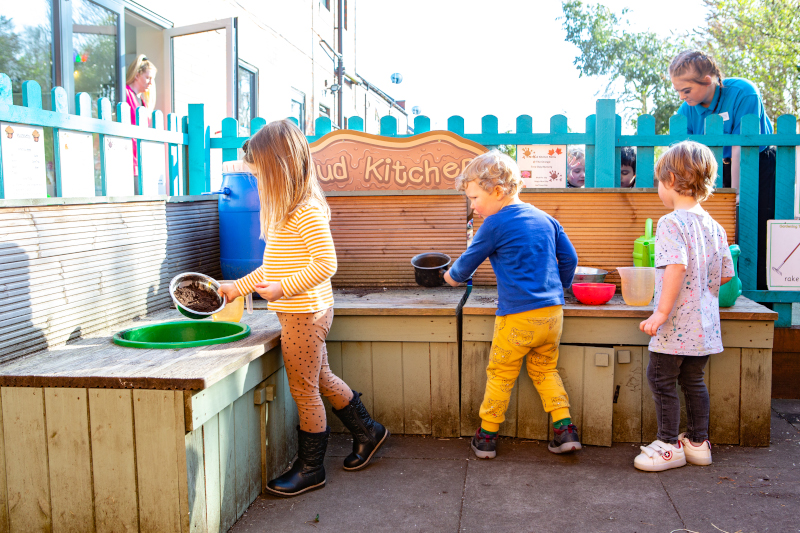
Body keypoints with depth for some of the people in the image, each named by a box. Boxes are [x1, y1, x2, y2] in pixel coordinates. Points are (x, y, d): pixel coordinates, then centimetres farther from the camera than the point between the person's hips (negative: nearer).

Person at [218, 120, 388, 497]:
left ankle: (310, 469, 17)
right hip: (300, 314, 10)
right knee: (320, 379, 21)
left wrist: (283, 288, -25)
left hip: (305, 314, -10)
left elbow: (325, 264, -25)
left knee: (304, 391, 2)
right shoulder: (287, 211, 13)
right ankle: (367, 431, 37)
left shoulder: (307, 211, -19)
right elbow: (274, 266, 19)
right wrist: (236, 287, 18)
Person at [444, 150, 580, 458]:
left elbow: (468, 262, 4)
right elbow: (569, 258, 14)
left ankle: (486, 436, 18)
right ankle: (565, 429, 12)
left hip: (517, 317, -6)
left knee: (500, 375, 7)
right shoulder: (545, 219, 10)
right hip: (553, 312, 6)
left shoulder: (495, 225, -7)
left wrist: (453, 276, 25)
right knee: (545, 370, 20)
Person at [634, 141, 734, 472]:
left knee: (661, 379, 5)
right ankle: (698, 442, 26)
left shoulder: (671, 223, -16)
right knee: (693, 380, 18)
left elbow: (676, 267, -28)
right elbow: (726, 273, 12)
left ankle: (669, 445, 12)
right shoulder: (714, 226, 7)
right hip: (704, 324, 8)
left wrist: (661, 312, -27)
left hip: (677, 322, -8)